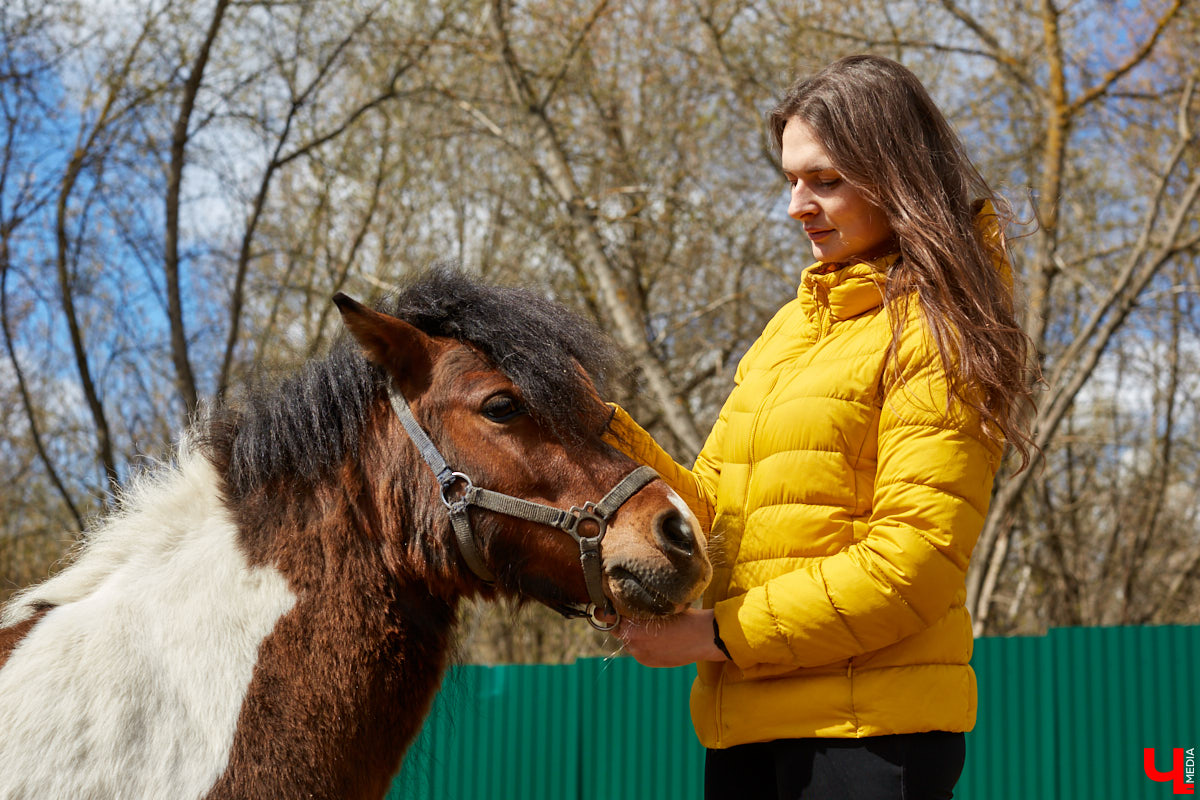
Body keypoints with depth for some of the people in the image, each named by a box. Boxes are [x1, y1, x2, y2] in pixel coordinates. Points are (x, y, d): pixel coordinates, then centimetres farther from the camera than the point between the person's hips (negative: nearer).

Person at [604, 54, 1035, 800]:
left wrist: (721, 634, -16)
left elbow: (913, 560, -16)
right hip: (744, 724, 7)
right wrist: (615, 442, -4)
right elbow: (714, 513, 14)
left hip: (867, 732, -7)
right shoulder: (790, 327, 17)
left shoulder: (934, 332, -7)